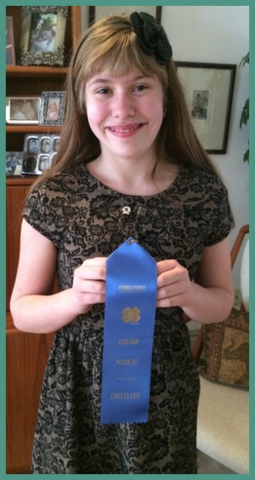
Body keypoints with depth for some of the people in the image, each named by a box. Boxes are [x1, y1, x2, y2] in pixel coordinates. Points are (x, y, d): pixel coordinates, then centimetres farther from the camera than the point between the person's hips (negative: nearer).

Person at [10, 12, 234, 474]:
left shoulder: (205, 193, -11)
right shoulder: (52, 196, -14)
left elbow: (222, 302, 0)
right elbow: (22, 310, -6)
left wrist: (187, 293, -21)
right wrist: (77, 296, -26)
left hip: (166, 394, 1)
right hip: (77, 395, 0)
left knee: (159, 466, 23)